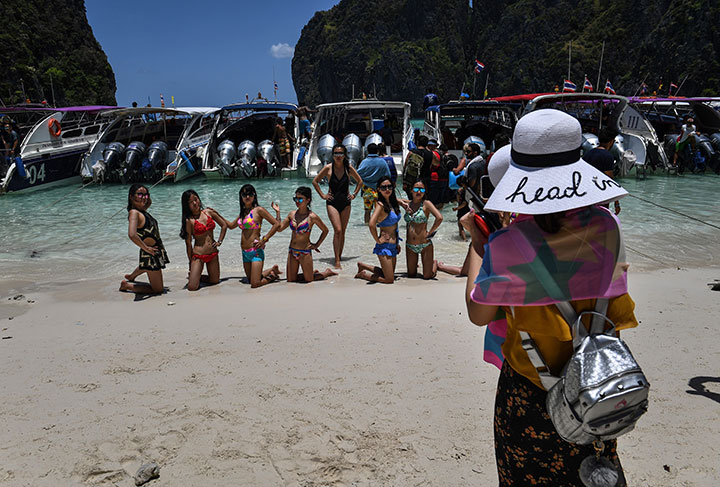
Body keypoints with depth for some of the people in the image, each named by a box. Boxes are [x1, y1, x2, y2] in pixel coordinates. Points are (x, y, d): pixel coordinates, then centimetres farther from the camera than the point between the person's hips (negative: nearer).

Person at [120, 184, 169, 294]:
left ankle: (131, 276, 68)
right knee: (158, 289, 1)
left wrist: (147, 196, 8)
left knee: (146, 266, 42)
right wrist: (146, 248, -23)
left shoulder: (142, 210, 5)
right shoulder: (134, 212, -21)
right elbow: (132, 235, -36)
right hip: (151, 254, -9)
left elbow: (149, 202, 30)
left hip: (158, 251, 9)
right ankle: (127, 285, 14)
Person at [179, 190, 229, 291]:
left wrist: (219, 241, 5)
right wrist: (190, 262, -7)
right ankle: (193, 276, 24)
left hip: (213, 253, 5)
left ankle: (197, 276, 40)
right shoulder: (189, 220, -11)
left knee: (215, 281, 14)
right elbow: (188, 242, -9)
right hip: (198, 255, -5)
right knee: (192, 287, -9)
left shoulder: (209, 212, 2)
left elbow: (224, 225, 13)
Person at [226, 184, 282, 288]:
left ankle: (273, 275, 15)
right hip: (245, 252, 8)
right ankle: (272, 270, 34)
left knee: (255, 284, -10)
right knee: (251, 280, 17)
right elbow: (231, 225, 26)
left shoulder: (259, 210, -10)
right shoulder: (243, 212, 11)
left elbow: (276, 224, -13)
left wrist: (264, 239, -15)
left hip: (256, 251, -8)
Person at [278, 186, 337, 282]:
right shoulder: (292, 214, 4)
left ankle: (327, 272, 29)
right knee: (290, 280, 9)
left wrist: (317, 245, -2)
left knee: (308, 280, 2)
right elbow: (279, 228, 4)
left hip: (305, 252, -5)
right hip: (292, 251, 5)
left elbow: (325, 230, 1)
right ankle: (314, 272, 31)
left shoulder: (312, 217, -11)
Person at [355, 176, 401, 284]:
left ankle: (362, 265, 33)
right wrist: (378, 240, -20)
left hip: (393, 245, 8)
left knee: (390, 274, 20)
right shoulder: (380, 205, -18)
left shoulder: (393, 202, 8)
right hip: (384, 246, -8)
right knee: (389, 279, -4)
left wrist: (397, 243, 17)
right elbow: (371, 224, -31)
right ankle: (363, 274, 14)